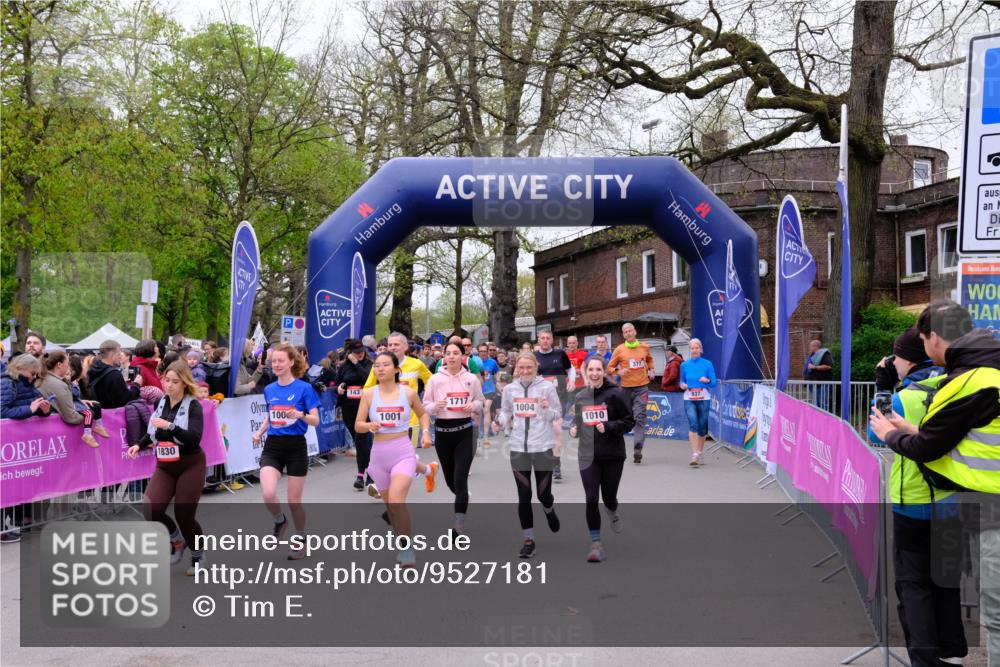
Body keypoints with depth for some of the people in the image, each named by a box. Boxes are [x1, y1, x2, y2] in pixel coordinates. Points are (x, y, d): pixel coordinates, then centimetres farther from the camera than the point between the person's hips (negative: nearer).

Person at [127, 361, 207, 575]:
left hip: (190, 466, -5)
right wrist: (139, 445, 3)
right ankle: (177, 538, 18)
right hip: (164, 466, 5)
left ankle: (198, 555, 24)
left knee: (184, 515, -4)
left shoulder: (193, 405, -12)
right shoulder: (160, 403, 3)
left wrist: (169, 426, -33)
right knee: (151, 510, -12)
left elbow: (195, 437, -25)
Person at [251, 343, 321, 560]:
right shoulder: (269, 390, 7)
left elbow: (316, 420, -9)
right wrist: (260, 431, 2)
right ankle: (280, 521, 16)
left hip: (296, 447, -3)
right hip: (272, 447, 3)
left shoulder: (304, 388, -8)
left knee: (294, 499, 3)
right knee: (268, 494, -17)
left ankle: (299, 540, 27)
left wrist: (301, 415, -28)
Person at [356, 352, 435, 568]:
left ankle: (407, 548, -10)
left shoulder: (408, 392, -2)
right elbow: (358, 426, 2)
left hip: (403, 453, -3)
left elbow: (423, 414, 16)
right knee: (390, 504, 14)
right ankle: (403, 542, 36)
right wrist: (370, 426, -19)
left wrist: (425, 432, -1)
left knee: (396, 499, -23)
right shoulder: (369, 394, -1)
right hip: (379, 454, 3)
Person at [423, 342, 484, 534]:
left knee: (460, 479, -12)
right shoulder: (435, 379, 0)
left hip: (464, 431, -2)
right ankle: (463, 499, 46)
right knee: (450, 479, 13)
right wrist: (435, 407, -18)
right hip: (442, 431, 2)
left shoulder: (471, 379, 1)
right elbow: (426, 406, 4)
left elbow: (481, 402, 12)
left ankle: (459, 524, -12)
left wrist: (473, 406, -9)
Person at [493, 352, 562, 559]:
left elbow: (558, 414, -1)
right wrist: (500, 422, -7)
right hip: (518, 448, 2)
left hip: (543, 447, -2)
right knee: (524, 496, 4)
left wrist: (547, 409, -22)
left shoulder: (547, 387, -5)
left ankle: (549, 510, 43)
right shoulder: (509, 389, 3)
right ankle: (529, 540, 16)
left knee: (543, 494, 5)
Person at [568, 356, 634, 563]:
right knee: (591, 500, -5)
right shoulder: (580, 396, 5)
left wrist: (609, 427, -21)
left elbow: (629, 421, -7)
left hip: (612, 455, -2)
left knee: (609, 497, 11)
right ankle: (596, 544, 4)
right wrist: (573, 428, 0)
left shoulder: (614, 394, -9)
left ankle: (613, 513, 49)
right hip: (588, 457, 2)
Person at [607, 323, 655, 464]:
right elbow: (610, 367, 4)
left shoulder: (644, 347, 6)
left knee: (640, 417, -11)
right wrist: (619, 372, -15)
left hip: (642, 387, 0)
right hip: (626, 387, 0)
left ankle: (637, 450, -16)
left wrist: (651, 370, 11)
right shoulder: (619, 350, -1)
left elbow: (649, 359, 28)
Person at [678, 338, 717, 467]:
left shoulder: (707, 364, 0)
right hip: (689, 399, 0)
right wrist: (682, 385, -7)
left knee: (702, 426, 7)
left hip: (704, 399, 0)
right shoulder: (684, 365, 6)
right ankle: (694, 455, -21)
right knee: (693, 424, -17)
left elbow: (714, 383, -1)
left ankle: (699, 454, 26)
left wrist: (707, 380, -22)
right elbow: (682, 381, 15)